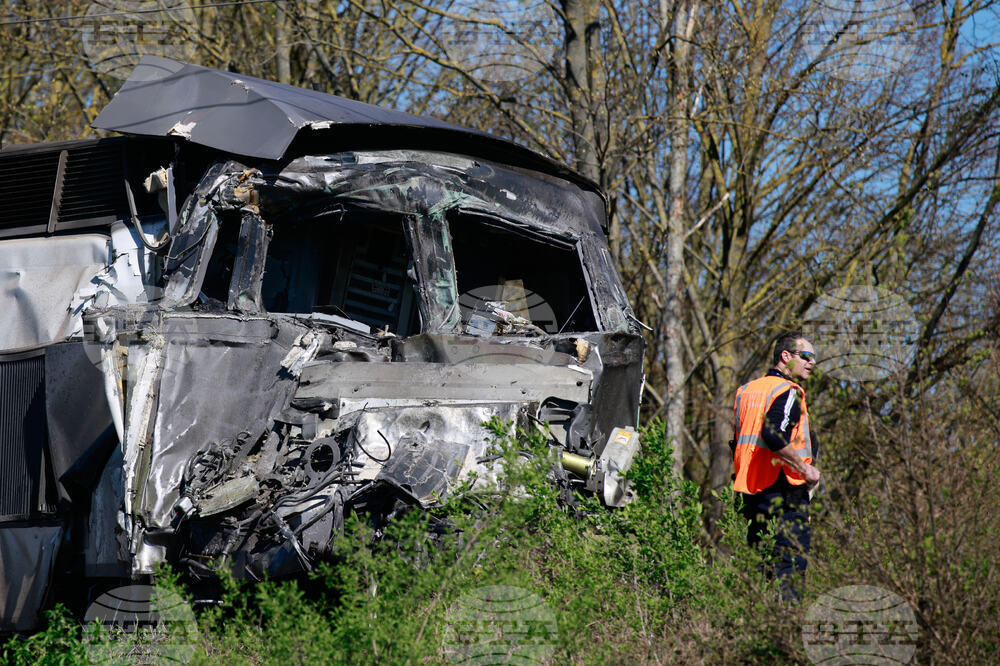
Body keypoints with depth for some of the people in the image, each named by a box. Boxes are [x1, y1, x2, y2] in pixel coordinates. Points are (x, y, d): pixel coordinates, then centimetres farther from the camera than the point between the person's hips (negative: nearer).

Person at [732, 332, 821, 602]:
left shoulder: (747, 390, 15)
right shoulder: (788, 392, -10)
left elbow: (737, 443, 17)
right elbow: (774, 435, -26)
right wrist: (806, 469, -18)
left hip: (749, 489, 8)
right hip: (784, 490, -8)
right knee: (790, 564, -7)